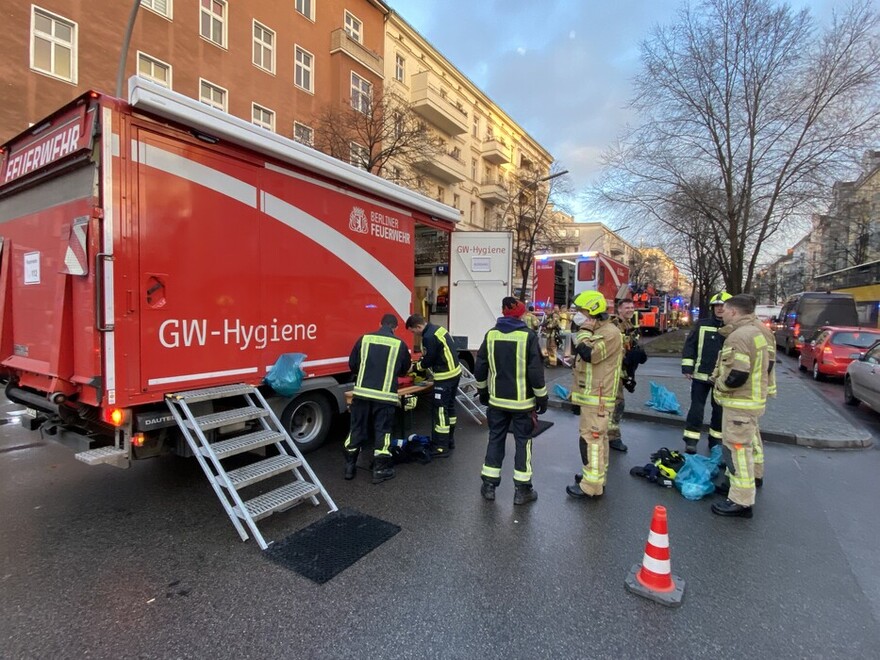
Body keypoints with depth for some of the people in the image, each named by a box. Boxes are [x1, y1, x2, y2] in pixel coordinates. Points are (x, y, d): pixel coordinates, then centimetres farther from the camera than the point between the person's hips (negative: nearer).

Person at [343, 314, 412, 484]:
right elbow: (404, 370, 14)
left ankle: (350, 466, 24)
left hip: (362, 392, 3)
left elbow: (352, 365, 10)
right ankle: (380, 470, 14)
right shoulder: (399, 344, 1)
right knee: (382, 431, 8)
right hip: (385, 395, -2)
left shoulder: (364, 338, 6)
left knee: (357, 428, 13)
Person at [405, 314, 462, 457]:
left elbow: (429, 360, -15)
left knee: (440, 410, -3)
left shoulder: (429, 337, -20)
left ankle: (441, 447, 2)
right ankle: (449, 440, 30)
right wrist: (421, 361, 12)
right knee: (449, 406, 18)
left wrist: (416, 366, 4)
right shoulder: (438, 328, 10)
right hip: (454, 372, 10)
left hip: (445, 377, -10)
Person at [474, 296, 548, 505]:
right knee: (523, 442, 9)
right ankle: (522, 489, 16)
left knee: (495, 439, 14)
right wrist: (542, 397, -2)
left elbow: (480, 368, 3)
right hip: (522, 401, -3)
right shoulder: (528, 336, -13)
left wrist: (483, 392, 16)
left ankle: (489, 485, 20)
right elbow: (535, 371, -13)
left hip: (497, 399, 4)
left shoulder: (491, 335, -1)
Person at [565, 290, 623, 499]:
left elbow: (589, 354, -27)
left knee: (590, 438, -8)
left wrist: (584, 331, -17)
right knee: (598, 436, 18)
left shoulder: (610, 332, -17)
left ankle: (591, 485, -2)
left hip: (597, 396, -10)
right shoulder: (595, 331, 16)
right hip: (591, 394, 10)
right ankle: (597, 475, 29)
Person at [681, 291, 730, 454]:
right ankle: (691, 441, 10)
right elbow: (689, 346, 1)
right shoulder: (701, 324, -1)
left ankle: (716, 440, 29)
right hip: (701, 375, -1)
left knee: (719, 410, 14)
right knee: (696, 408, 3)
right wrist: (687, 368, -5)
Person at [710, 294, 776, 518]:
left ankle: (741, 501, -1)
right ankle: (754, 476, 48)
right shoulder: (761, 331, 8)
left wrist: (719, 383, -11)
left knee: (737, 448, -6)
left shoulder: (739, 336, -25)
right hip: (756, 397, 11)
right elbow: (767, 364, 16)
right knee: (750, 439, 28)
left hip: (740, 402, -11)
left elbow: (736, 375, -29)